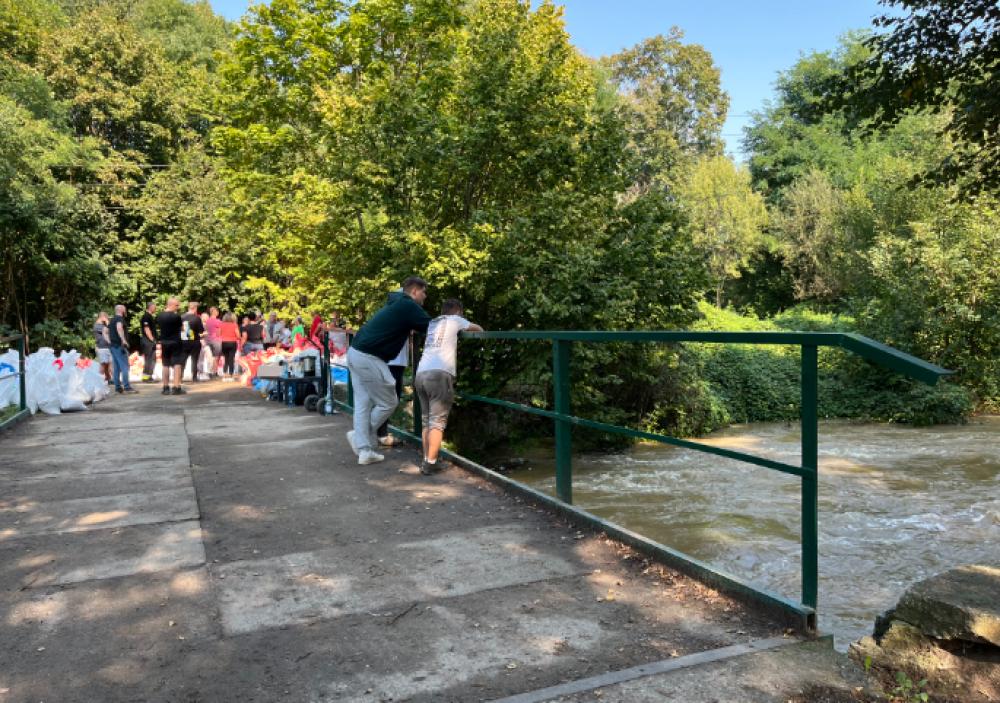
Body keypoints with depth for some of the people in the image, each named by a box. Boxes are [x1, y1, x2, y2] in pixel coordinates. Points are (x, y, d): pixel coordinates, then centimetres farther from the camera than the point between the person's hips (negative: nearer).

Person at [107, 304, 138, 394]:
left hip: (113, 346, 10)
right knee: (124, 367, -10)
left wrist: (109, 341, 21)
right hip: (119, 346, -10)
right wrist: (123, 340, -33)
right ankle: (127, 387, -15)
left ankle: (118, 387, 12)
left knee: (117, 367, 10)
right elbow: (119, 328, -30)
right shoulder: (120, 318, -10)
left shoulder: (112, 320, 19)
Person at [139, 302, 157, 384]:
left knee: (152, 359, 11)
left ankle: (149, 377, 15)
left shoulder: (149, 316, 19)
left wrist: (154, 340, 20)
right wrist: (152, 340, -21)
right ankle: (146, 377, -6)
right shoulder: (146, 316, -12)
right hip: (148, 341, -10)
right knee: (149, 359, -9)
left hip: (151, 341, 10)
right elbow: (146, 329, -19)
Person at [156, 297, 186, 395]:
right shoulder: (176, 316, -16)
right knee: (177, 364, -4)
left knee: (166, 365, 14)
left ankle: (166, 388, 17)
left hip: (164, 343, 6)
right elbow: (182, 327, -5)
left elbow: (158, 326, 13)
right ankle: (176, 387, -10)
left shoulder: (159, 316, 3)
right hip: (175, 343, -6)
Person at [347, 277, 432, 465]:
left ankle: (364, 452, 13)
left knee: (362, 404, 10)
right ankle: (360, 438, 14)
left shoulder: (396, 303, 20)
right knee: (388, 403, 4)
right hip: (369, 359, -10)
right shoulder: (409, 306, -8)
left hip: (355, 353, 10)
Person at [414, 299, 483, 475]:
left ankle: (426, 460, 12)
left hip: (420, 373, 6)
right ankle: (430, 463, -7)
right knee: (437, 422, -4)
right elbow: (479, 329, 21)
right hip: (439, 374, -6)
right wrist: (464, 330, 42)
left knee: (427, 420, 13)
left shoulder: (432, 323, 25)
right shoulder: (455, 320, 11)